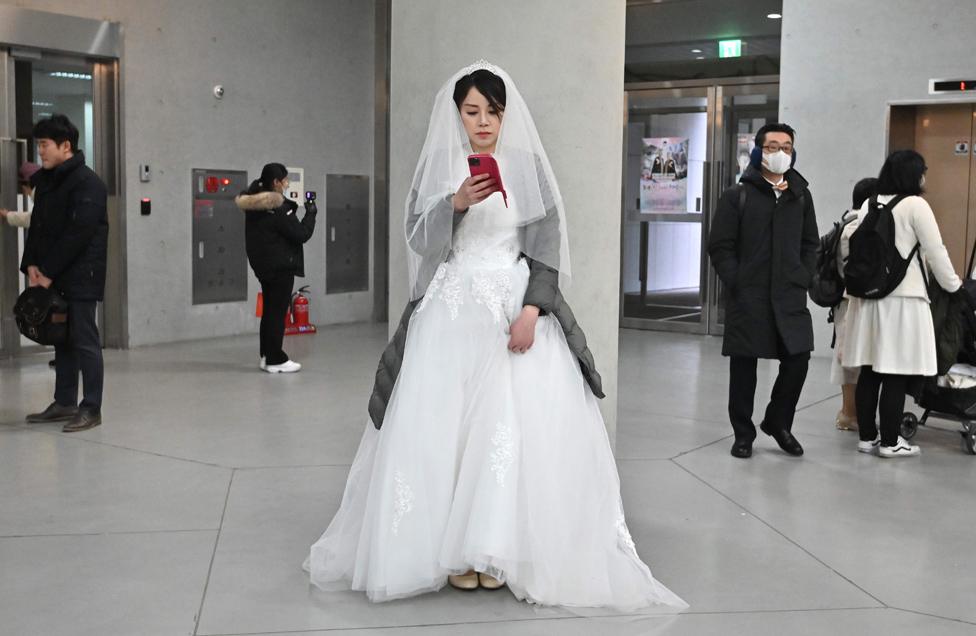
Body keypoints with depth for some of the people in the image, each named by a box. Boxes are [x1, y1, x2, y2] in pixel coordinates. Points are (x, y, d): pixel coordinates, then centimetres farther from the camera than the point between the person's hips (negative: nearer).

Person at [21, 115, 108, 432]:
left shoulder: (87, 183, -12)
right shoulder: (45, 181, 14)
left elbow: (78, 233, -18)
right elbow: (37, 225, 16)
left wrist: (49, 272, -16)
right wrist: (32, 264, 1)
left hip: (81, 276, -8)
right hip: (52, 275, 8)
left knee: (84, 340, -5)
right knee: (61, 338, 12)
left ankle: (91, 408, 0)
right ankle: (65, 403, 19)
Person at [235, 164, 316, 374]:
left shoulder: (254, 204, 6)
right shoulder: (278, 209, -20)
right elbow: (301, 234, -16)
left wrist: (294, 208, 10)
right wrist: (310, 214, -2)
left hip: (263, 265, 9)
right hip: (281, 266, -9)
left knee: (269, 310, 16)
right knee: (278, 312, -4)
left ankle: (267, 356, 22)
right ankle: (275, 360, 0)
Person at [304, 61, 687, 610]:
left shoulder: (529, 169, 6)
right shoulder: (438, 168, 8)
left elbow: (546, 246, 0)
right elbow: (420, 240, -1)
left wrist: (531, 310, -13)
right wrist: (456, 204, -19)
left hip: (517, 310, -1)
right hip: (451, 313, 1)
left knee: (516, 426, -8)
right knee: (445, 427, -4)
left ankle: (501, 549, 0)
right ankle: (455, 549, 3)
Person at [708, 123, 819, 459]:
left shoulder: (801, 196, 13)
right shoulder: (737, 196, 0)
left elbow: (810, 244, 17)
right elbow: (720, 246, -2)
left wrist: (803, 280, 5)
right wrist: (737, 283, -9)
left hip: (790, 297, 3)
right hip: (747, 298, -3)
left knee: (798, 359, -1)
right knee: (743, 366, 4)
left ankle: (777, 421, 22)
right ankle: (743, 433, 18)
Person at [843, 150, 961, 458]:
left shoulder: (869, 204, 10)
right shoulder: (915, 205, -7)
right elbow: (935, 252, -6)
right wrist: (953, 286, 7)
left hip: (868, 296, 6)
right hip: (902, 298, -6)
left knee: (869, 371, 9)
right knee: (896, 375, -1)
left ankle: (867, 437, 15)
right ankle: (890, 442, 4)